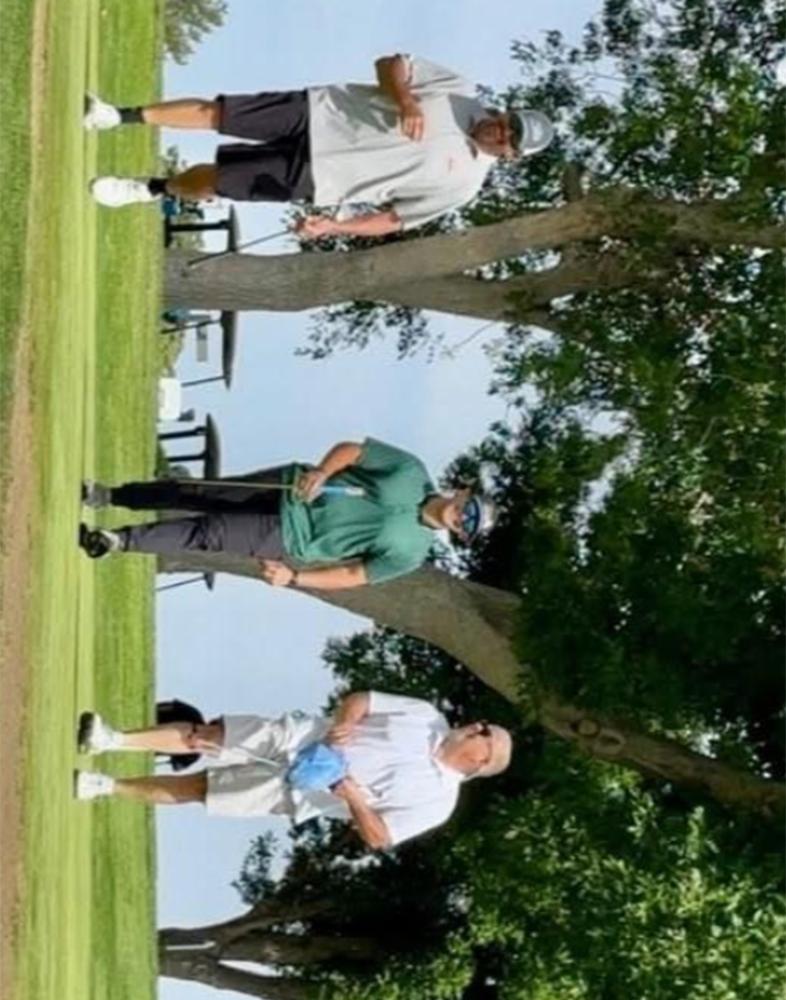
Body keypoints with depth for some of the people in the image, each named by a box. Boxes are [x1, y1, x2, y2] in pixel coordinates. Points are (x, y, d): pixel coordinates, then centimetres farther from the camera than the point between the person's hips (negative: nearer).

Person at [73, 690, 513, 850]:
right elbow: (359, 699, 5)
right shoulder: (429, 717, 3)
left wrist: (350, 793, -24)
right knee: (201, 736, -9)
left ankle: (108, 787, 6)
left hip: (296, 791, -3)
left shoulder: (436, 800, -9)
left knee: (195, 787, -2)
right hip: (294, 738, 3)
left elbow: (379, 838, -12)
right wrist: (343, 725, -16)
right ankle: (115, 739, -1)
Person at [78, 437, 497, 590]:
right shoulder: (411, 471, -8)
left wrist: (292, 576, -15)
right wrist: (321, 473, -21)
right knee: (198, 493, -1)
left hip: (290, 538, -2)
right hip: (293, 489, 2)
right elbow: (350, 449, -3)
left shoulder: (409, 553, -11)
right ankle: (109, 495, 17)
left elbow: (352, 576, -8)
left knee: (206, 534, -11)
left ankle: (121, 540, 3)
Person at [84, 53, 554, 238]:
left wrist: (334, 226, -17)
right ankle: (126, 116, 18)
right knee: (211, 111, -4)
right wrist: (405, 99, -23)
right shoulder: (460, 91, -4)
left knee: (208, 180, -1)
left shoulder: (461, 184, -9)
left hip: (311, 177, -2)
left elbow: (393, 219, -5)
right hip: (316, 113, 2)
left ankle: (153, 189, 29)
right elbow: (390, 63, -2)